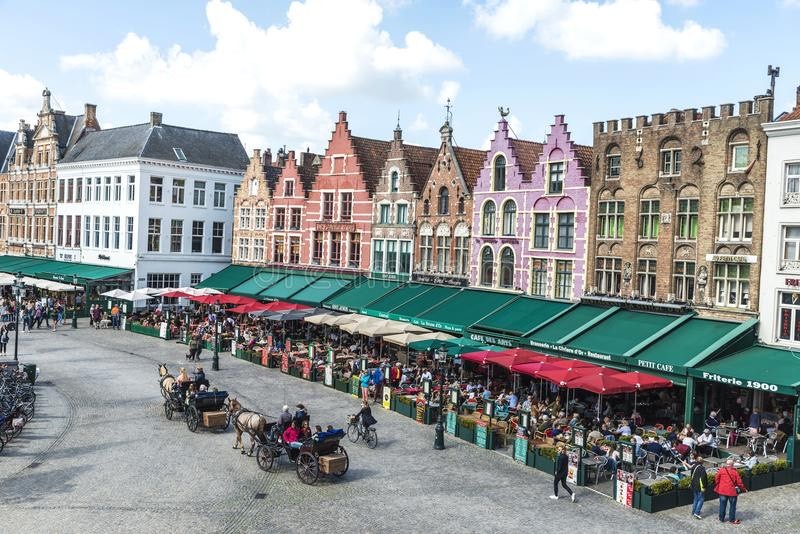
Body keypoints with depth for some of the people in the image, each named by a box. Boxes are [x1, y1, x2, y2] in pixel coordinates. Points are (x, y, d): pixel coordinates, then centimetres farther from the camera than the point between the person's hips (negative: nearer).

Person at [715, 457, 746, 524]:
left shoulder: (721, 471, -7)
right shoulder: (735, 472, -12)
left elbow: (716, 480, 0)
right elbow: (739, 482, -7)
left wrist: (716, 488, 15)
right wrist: (743, 489, 10)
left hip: (722, 491, 2)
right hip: (732, 492, -2)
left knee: (722, 505, 13)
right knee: (732, 506, 13)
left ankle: (721, 518, 22)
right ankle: (732, 519, 20)